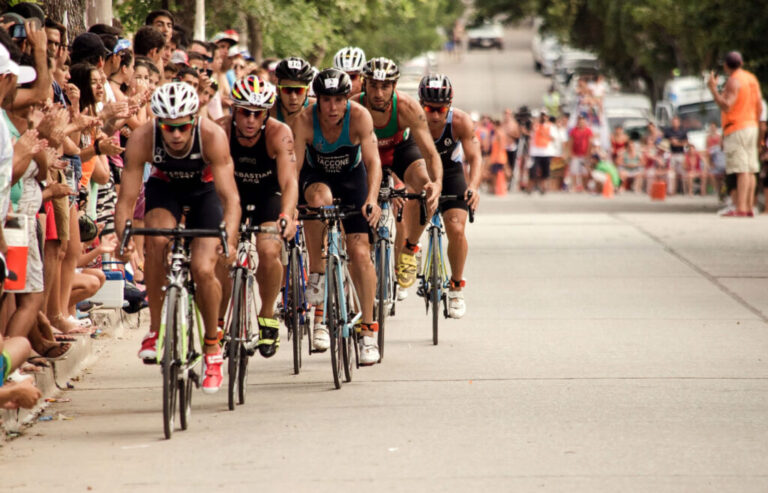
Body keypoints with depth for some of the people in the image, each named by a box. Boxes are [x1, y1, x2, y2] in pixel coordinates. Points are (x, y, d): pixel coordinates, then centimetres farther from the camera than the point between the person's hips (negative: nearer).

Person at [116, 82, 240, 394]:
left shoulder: (212, 136, -35)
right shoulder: (142, 139, -31)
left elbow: (230, 196, -38)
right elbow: (126, 198, -30)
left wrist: (229, 240, -53)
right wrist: (123, 237, -47)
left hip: (204, 189, -1)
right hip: (164, 186, 1)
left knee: (203, 270, -16)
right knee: (157, 239, -31)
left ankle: (212, 346, 8)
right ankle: (156, 326, -14)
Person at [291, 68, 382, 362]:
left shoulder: (359, 116, -27)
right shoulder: (304, 121, -27)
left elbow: (373, 161, -32)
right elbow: (294, 166, -29)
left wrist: (372, 199, -47)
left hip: (352, 177, 0)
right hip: (316, 176, 0)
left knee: (360, 252, -10)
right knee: (320, 198, -38)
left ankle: (368, 330, 0)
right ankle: (316, 276, -22)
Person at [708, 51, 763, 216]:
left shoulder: (733, 82, -14)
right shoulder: (752, 79, 12)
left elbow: (726, 107, -22)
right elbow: (759, 106, 14)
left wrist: (713, 89, -17)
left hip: (736, 129, -9)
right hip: (751, 127, 9)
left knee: (742, 170, -14)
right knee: (750, 170, 7)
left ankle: (740, 208, -18)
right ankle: (749, 207, 7)